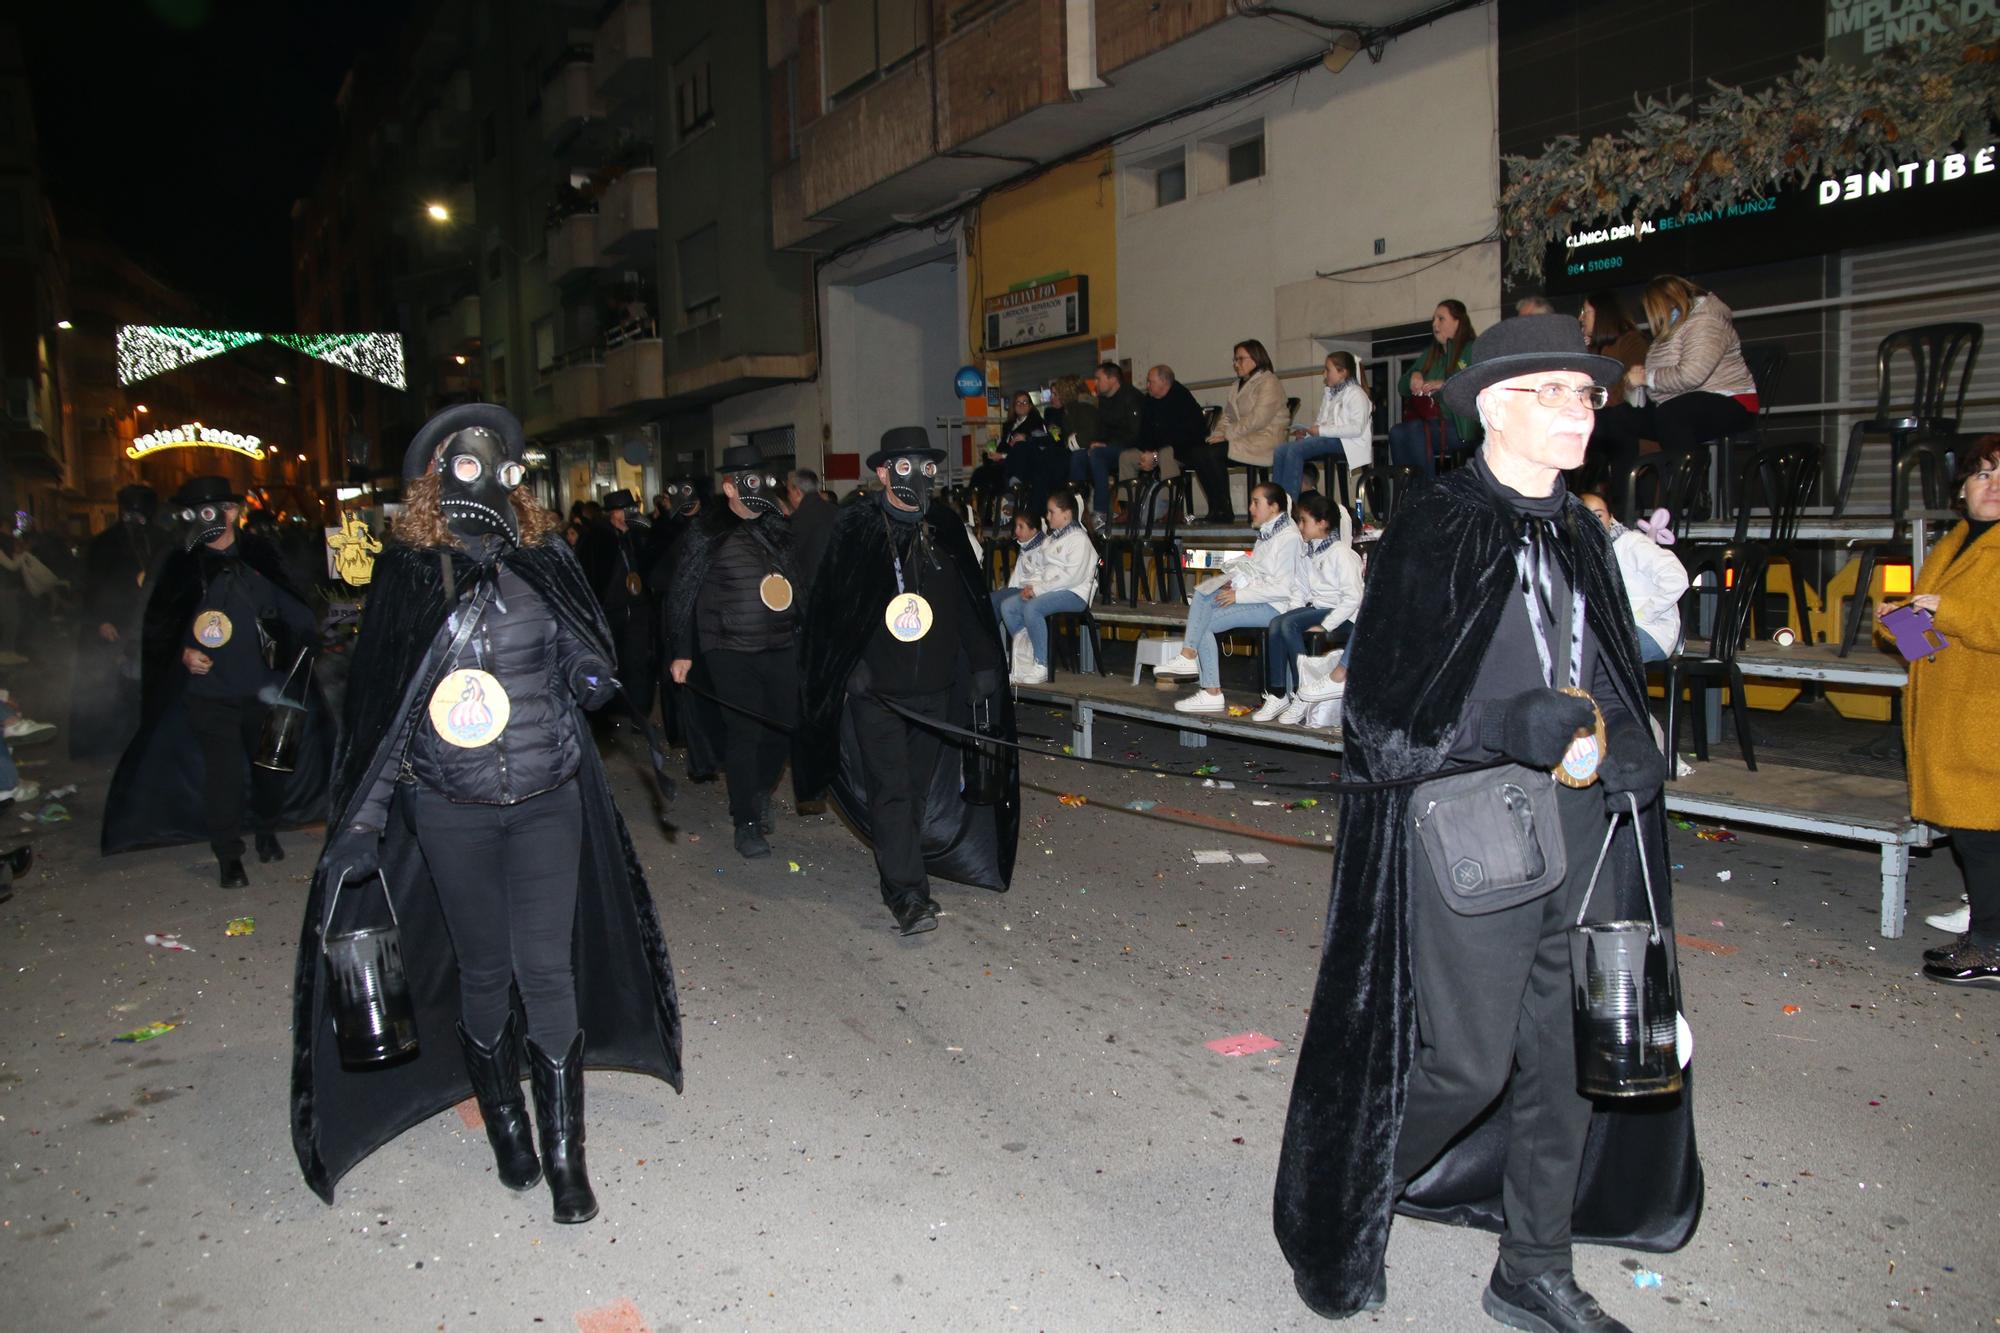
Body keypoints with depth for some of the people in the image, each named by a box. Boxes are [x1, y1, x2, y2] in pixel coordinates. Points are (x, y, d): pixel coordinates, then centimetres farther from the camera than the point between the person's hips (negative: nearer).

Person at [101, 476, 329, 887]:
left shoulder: (260, 557, -1)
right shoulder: (181, 565, -2)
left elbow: (293, 612, 7)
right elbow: (158, 625, 8)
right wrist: (183, 651, -7)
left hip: (262, 686, 1)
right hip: (210, 688, -1)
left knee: (269, 764, 13)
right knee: (222, 773, -3)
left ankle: (267, 831, 36)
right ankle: (228, 855, 10)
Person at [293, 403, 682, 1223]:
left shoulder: (544, 558, 2)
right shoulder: (408, 572, -2)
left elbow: (589, 670, 10)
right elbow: (375, 697, 0)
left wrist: (589, 678, -15)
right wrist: (362, 823, -3)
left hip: (547, 797, 1)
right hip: (451, 807, 0)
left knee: (548, 968, 0)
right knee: (483, 969, 11)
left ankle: (565, 1151, 12)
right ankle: (505, 1125, 32)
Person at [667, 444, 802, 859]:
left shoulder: (780, 529, 9)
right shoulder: (706, 534, -5)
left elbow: (798, 583, 17)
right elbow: (682, 595, -2)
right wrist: (681, 652, -4)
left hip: (781, 648, 5)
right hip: (731, 650, -4)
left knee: (784, 726, 6)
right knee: (743, 733, -3)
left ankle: (760, 792, 33)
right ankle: (747, 823, 9)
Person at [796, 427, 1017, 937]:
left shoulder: (946, 528, 4)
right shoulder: (854, 527, -6)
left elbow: (973, 608, 6)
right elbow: (828, 607, -4)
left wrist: (984, 674, 4)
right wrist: (842, 672, -9)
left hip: (934, 685, 4)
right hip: (875, 685, -3)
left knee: (921, 785, 12)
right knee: (890, 789, -5)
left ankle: (899, 869, 28)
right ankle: (907, 892, -1)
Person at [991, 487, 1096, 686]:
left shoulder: (1079, 539, -7)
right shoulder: (1051, 538, 20)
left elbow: (1072, 576, -19)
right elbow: (1041, 568, 19)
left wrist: (1039, 588, -20)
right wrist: (1032, 586, -2)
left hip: (1073, 593, -9)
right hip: (1048, 589, 9)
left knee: (1032, 608, -33)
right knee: (1007, 606, -10)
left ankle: (1041, 666, -26)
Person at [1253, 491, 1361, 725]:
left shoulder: (1341, 553, -12)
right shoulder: (1306, 552, 11)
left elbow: (1353, 598, -17)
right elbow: (1299, 590, 11)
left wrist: (1325, 626, -20)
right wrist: (1293, 614, -7)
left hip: (1342, 616, -7)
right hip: (1317, 608, 7)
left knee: (1289, 624, -27)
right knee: (1276, 624, -18)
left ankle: (1304, 695, -20)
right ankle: (1277, 695, -16)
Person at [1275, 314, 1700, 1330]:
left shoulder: (1580, 536, 12)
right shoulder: (1434, 532, -9)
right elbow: (1379, 702, -12)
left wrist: (1625, 753, 1)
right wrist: (1510, 723, -25)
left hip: (1583, 823, 7)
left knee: (1566, 1054, 12)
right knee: (1469, 1059, -2)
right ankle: (1348, 1201, 26)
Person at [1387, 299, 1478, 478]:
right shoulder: (1430, 353, 25)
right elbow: (1403, 388, 24)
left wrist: (1445, 385, -19)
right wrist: (1414, 376, 3)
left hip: (1459, 427, -6)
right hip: (1429, 421, 6)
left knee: (1415, 429, -32)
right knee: (1396, 432, -25)